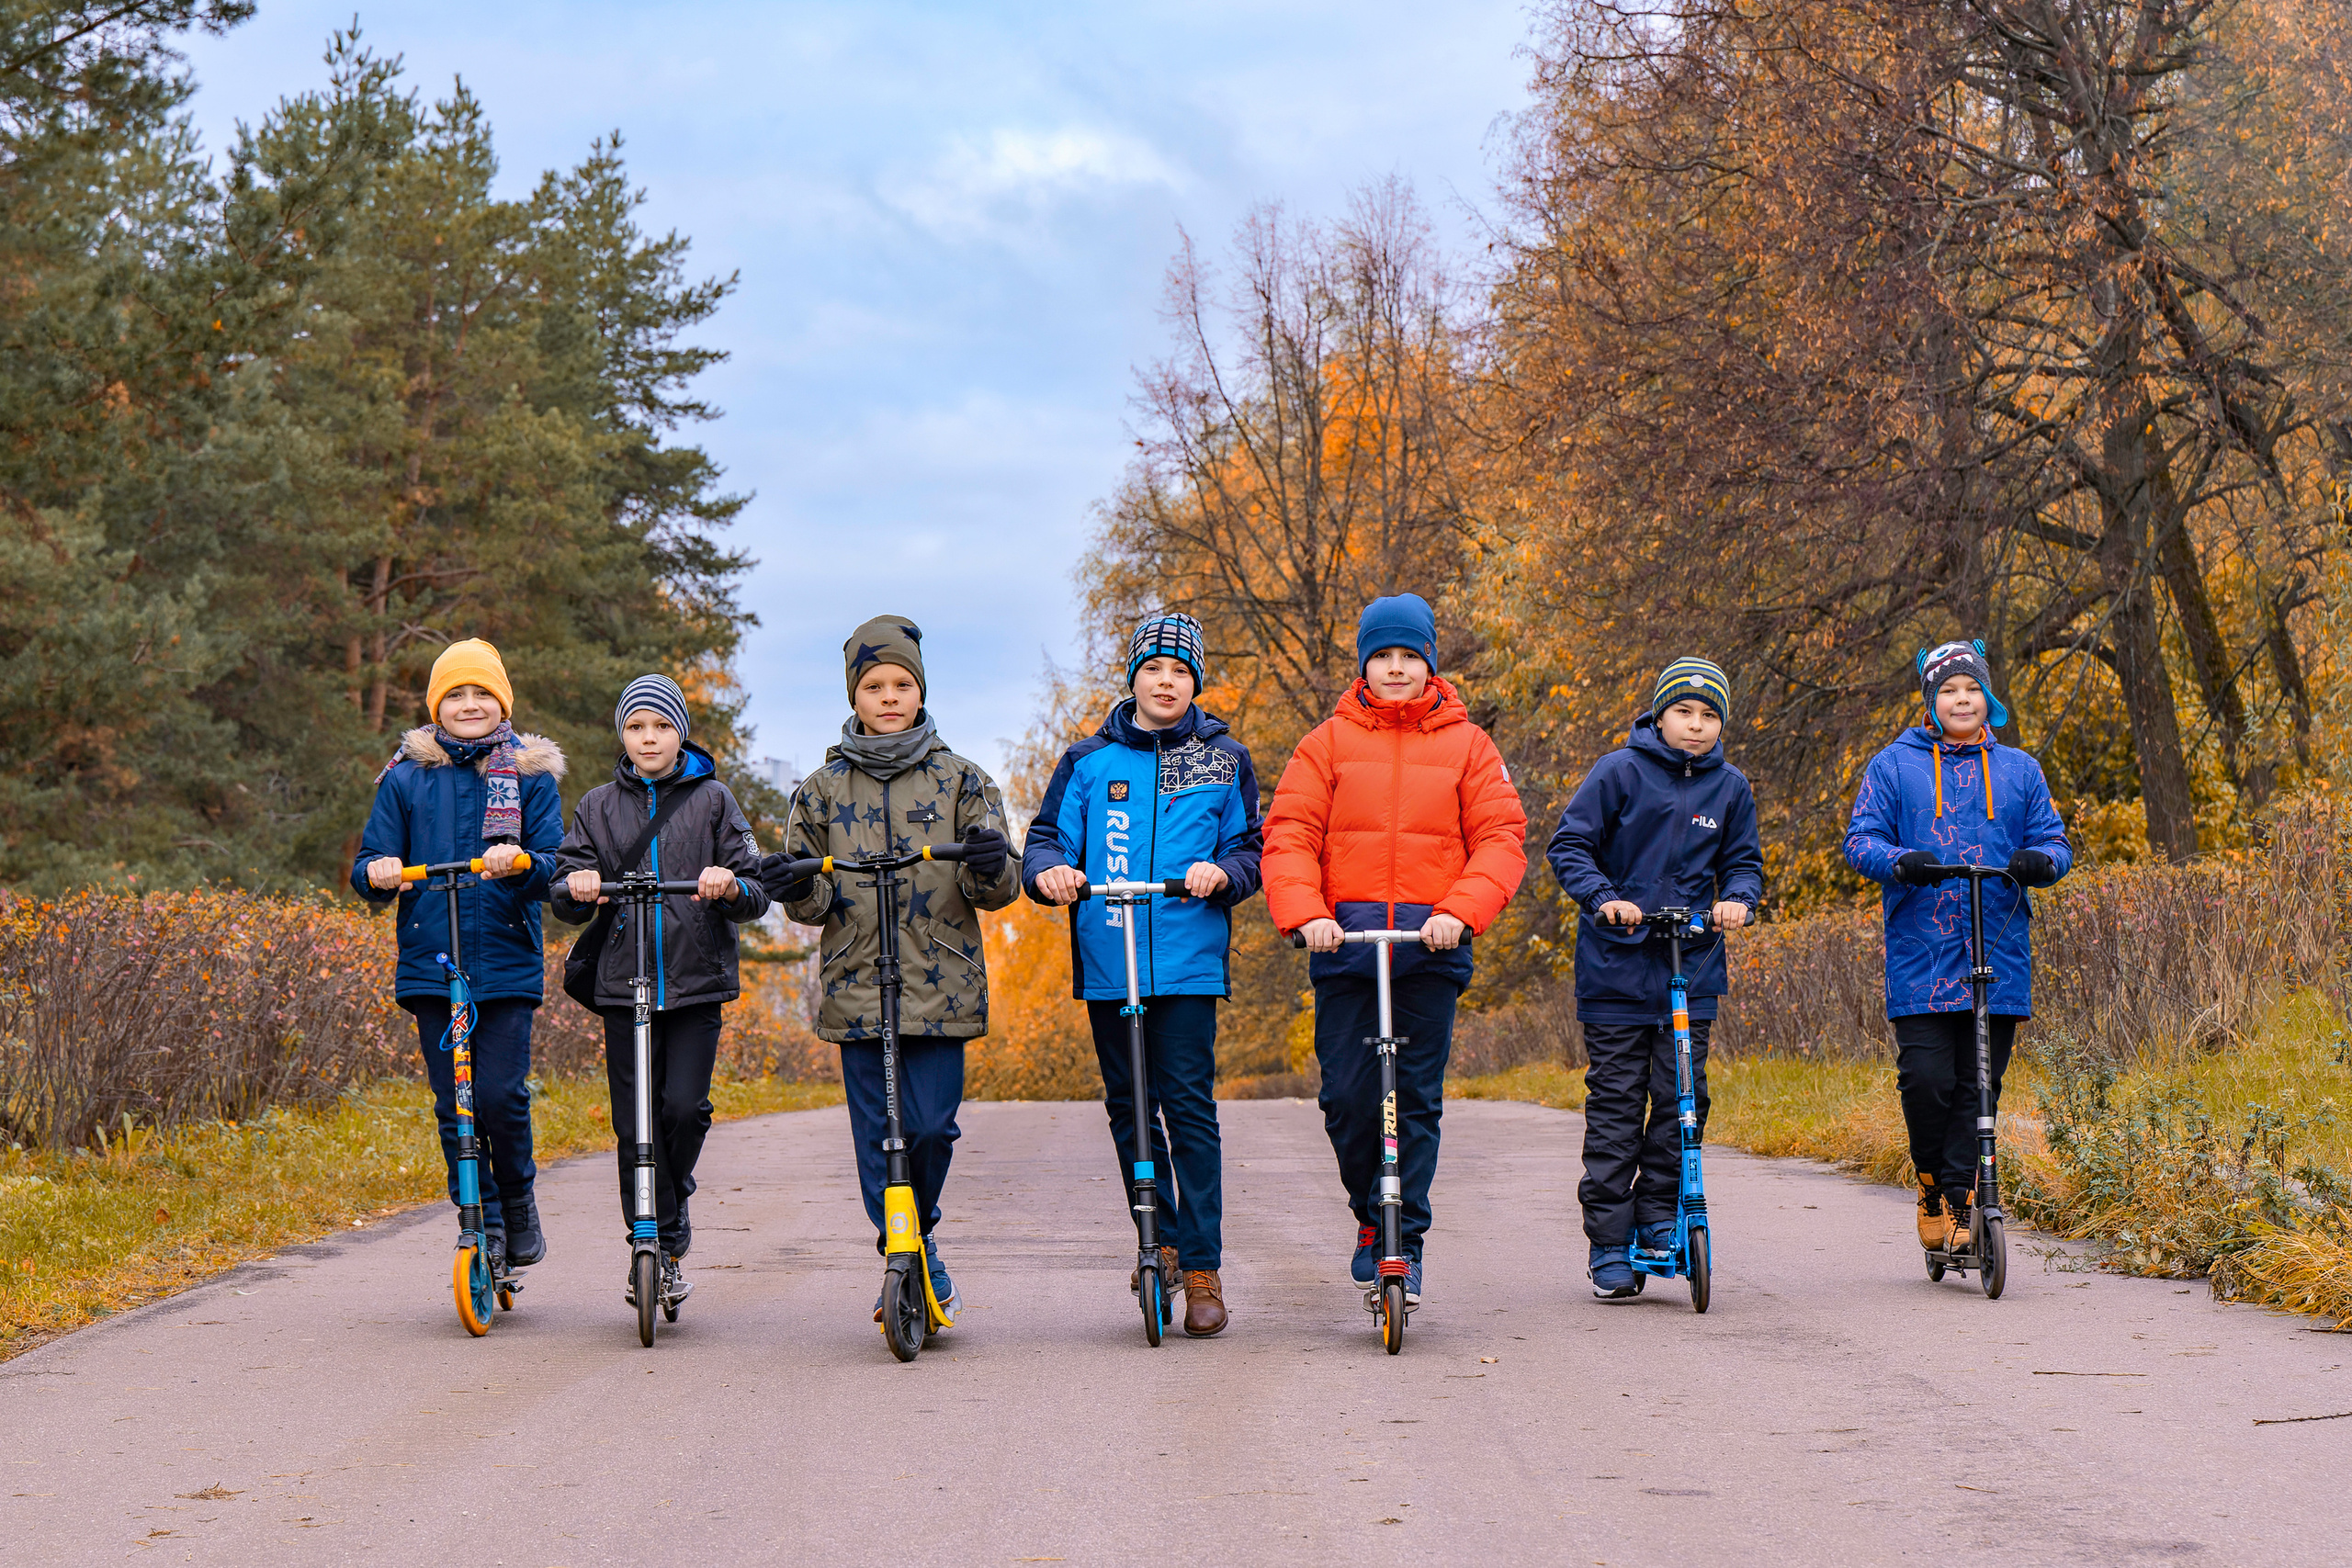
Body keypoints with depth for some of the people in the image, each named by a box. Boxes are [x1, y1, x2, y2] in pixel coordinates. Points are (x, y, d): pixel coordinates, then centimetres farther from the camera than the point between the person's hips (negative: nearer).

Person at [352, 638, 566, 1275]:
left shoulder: (531, 775, 5)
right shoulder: (406, 777, 8)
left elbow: (555, 865, -1)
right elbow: (368, 867, 8)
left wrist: (520, 863, -23)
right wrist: (378, 873, -16)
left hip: (508, 965, -1)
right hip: (431, 965, 2)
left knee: (501, 1094, -11)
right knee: (454, 1103, 1)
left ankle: (518, 1199, 15)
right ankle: (481, 1223, 14)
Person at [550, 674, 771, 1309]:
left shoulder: (712, 799, 8)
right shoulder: (598, 806, 13)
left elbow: (756, 895, 3)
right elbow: (565, 895, 8)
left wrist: (732, 886, -20)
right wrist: (577, 886, -15)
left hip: (697, 980, -1)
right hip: (622, 985, 1)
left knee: (685, 1106, -13)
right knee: (636, 1124, -3)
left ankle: (673, 1193, 16)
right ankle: (658, 1247, 7)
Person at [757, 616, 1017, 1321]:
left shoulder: (960, 780, 7)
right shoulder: (824, 787, 11)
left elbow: (995, 890, 5)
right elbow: (814, 903, 12)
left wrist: (990, 864, -18)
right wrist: (796, 886, -12)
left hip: (941, 988, -1)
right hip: (857, 988, 1)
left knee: (931, 1125, -8)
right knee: (877, 1135, -1)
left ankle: (918, 1240, 16)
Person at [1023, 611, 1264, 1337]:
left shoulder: (1224, 759, 9)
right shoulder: (1089, 760, 11)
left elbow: (1250, 848, 9)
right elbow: (1048, 837, 9)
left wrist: (1221, 873, -13)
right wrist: (1049, 870, -14)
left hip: (1190, 963, -2)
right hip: (1106, 964, 2)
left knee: (1190, 1106, -8)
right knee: (1128, 1107, 8)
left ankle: (1202, 1266, -6)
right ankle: (1160, 1239, 25)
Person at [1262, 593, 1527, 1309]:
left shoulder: (1466, 746, 9)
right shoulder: (1329, 742, 9)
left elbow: (1501, 839, 3)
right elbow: (1289, 833, 2)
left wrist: (1458, 910, -14)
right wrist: (1305, 912, -15)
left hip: (1431, 945, 0)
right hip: (1344, 941, 0)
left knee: (1417, 1100, -1)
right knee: (1346, 1096, -3)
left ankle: (1404, 1238, 9)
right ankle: (1370, 1215, 21)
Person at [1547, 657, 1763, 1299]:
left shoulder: (1730, 787, 7)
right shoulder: (1620, 771, -4)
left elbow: (1743, 861, 15)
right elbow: (1568, 845, -4)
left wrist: (1737, 899, -8)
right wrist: (1603, 897, -20)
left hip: (1692, 965, 3)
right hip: (1617, 964, -3)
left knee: (1682, 1097, 0)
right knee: (1615, 1102, -1)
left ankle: (1659, 1214, 16)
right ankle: (1609, 1245, 4)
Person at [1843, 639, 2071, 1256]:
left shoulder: (2019, 770, 14)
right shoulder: (1895, 766, 8)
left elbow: (2054, 840, 11)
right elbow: (1860, 839, 2)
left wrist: (2040, 860, -13)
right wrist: (1900, 861, -20)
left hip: (1999, 958, 2)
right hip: (1920, 958, -2)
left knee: (1978, 1085, 0)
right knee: (1926, 1078, -12)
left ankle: (1960, 1201, 7)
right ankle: (1931, 1184, 11)